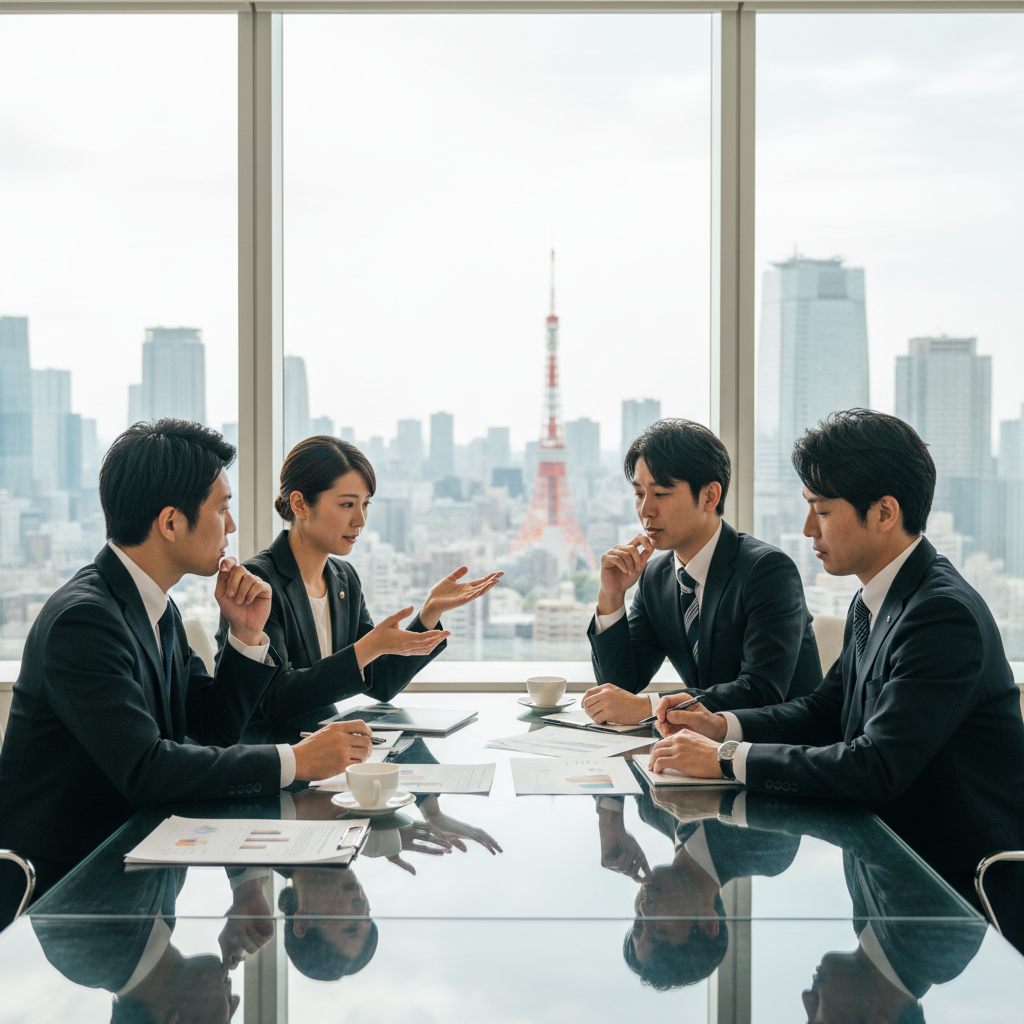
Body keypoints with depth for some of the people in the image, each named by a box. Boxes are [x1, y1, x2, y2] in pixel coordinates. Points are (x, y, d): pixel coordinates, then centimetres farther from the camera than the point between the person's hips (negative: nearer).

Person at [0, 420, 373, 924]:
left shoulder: (155, 605, 9)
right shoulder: (82, 618, -21)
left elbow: (212, 727, 13)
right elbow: (142, 768, -28)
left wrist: (247, 633, -2)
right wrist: (294, 760, -25)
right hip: (56, 883, -8)